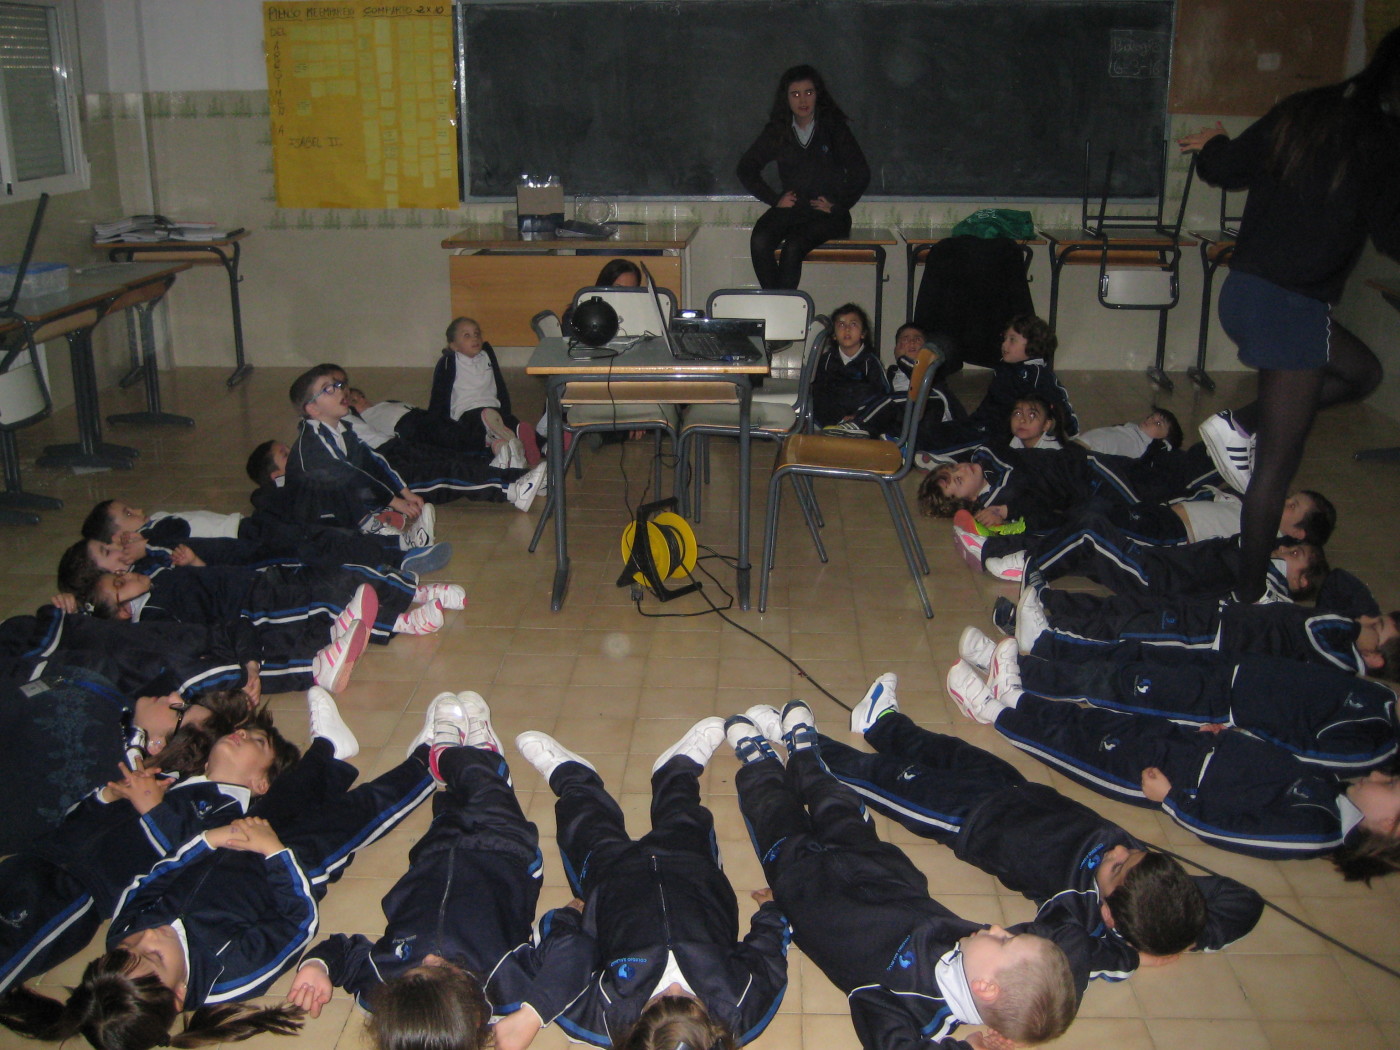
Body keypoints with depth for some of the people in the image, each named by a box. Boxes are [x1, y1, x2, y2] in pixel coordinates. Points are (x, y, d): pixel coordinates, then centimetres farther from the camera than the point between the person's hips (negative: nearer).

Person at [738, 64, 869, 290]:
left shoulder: (834, 128, 2)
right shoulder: (777, 130, 9)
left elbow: (860, 174, 1)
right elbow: (746, 168, 14)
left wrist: (837, 205, -6)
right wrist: (775, 199, 4)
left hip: (827, 214, -3)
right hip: (790, 209, 3)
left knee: (792, 247, -33)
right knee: (759, 242, -29)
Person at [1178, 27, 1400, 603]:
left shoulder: (1302, 110, 4)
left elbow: (1220, 168, 11)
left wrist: (1216, 142, 32)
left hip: (1243, 289, 8)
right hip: (1292, 308, -7)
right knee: (1277, 464, 3)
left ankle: (1240, 423, 15)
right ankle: (1251, 592, 11)